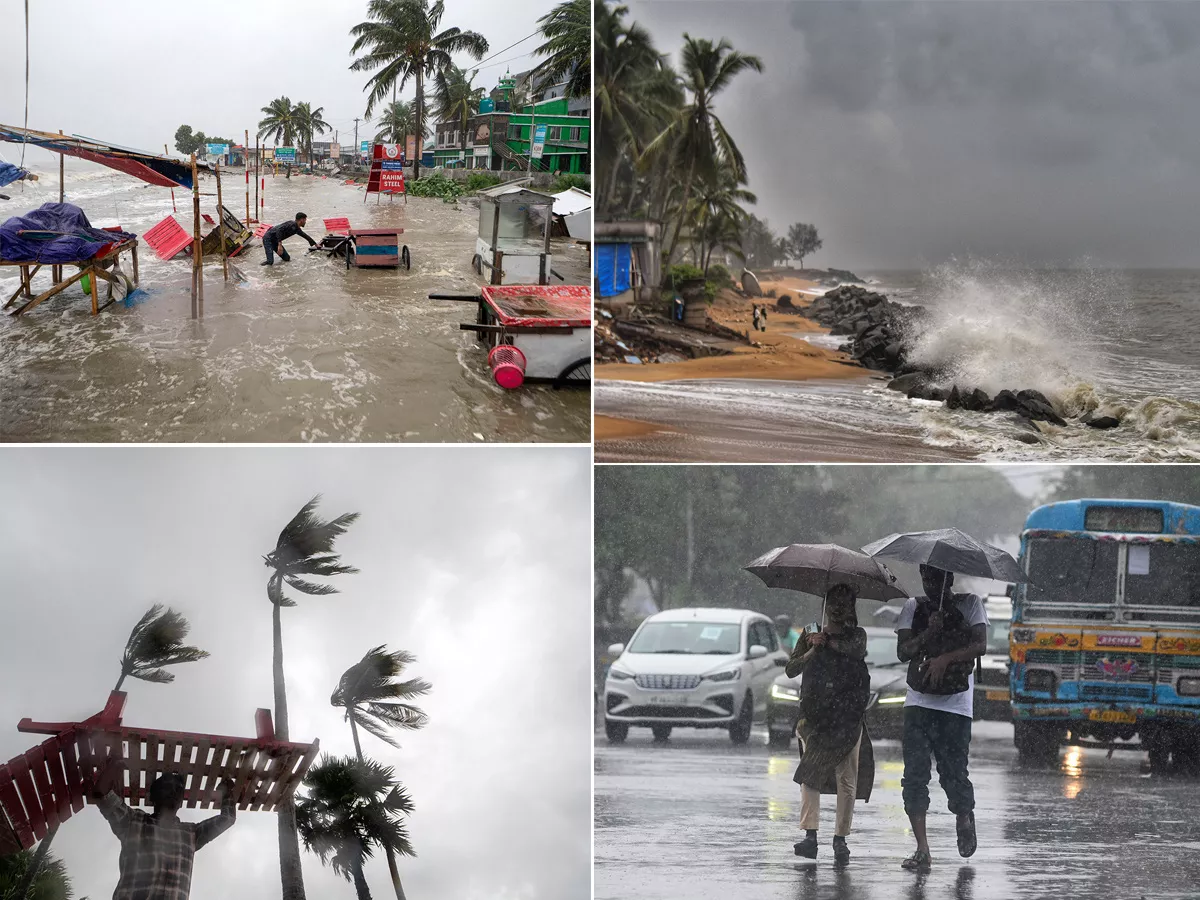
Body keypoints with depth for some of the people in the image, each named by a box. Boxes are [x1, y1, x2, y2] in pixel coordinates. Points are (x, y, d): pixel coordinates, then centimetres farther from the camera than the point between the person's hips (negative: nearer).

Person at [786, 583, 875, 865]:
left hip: (848, 717, -1)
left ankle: (841, 838, 0)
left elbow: (855, 649, -11)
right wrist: (813, 651, -11)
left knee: (847, 779, -4)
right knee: (810, 775, -10)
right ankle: (810, 835, -13)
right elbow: (790, 669, 4)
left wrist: (827, 642, -16)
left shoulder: (856, 634, 12)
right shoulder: (810, 636, 15)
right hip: (814, 715, 1)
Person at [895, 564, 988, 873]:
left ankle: (964, 818, 30)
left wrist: (945, 659, -16)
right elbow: (902, 652, 2)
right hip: (919, 700, 2)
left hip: (956, 704, -2)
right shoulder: (914, 607, 11)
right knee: (914, 775, -8)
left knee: (954, 772, -4)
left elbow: (980, 646, -6)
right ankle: (922, 850, -6)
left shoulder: (970, 604, 5)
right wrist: (929, 633, -15)